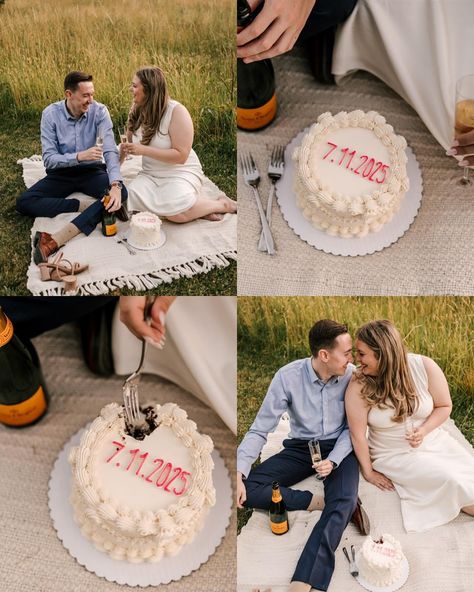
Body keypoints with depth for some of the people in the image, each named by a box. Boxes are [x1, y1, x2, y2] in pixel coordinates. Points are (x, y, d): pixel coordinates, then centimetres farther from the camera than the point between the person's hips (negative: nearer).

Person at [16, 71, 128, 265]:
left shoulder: (99, 111, -12)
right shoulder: (51, 114, -12)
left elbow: (110, 151, -22)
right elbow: (49, 159, -16)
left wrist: (115, 184, -40)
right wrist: (79, 156, -34)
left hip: (92, 171, 0)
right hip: (61, 173, 0)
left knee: (121, 192, -31)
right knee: (24, 202, -20)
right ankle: (89, 207, -24)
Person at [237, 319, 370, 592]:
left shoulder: (351, 375, -13)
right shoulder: (288, 376, -17)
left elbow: (352, 426, -3)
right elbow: (260, 430, -12)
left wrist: (333, 460, -21)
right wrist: (239, 473, -25)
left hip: (339, 448, -1)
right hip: (301, 448, 1)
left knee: (342, 503, -32)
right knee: (247, 489, -19)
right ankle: (320, 502, -19)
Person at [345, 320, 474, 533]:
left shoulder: (424, 367, -15)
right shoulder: (359, 386, -20)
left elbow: (444, 406, -1)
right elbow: (358, 434, -13)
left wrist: (424, 430, -17)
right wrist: (368, 472, -6)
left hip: (435, 442, 3)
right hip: (394, 455, -3)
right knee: (451, 480, -21)